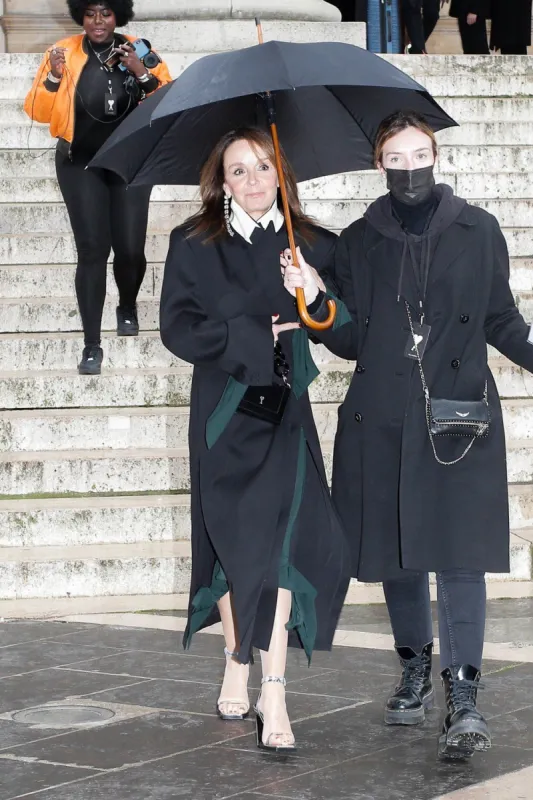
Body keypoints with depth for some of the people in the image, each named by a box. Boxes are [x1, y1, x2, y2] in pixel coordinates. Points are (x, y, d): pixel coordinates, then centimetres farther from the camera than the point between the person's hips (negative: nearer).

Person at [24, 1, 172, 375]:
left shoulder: (140, 52, -1)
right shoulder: (64, 54, -3)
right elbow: (37, 112, -4)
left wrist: (142, 73, -19)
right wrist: (54, 76, -20)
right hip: (81, 164, -1)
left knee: (131, 249, -3)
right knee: (93, 250, -11)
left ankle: (128, 308, 33)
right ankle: (92, 345, -6)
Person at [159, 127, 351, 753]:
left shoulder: (314, 246, 6)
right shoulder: (194, 245, 3)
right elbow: (177, 328, -5)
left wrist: (316, 301, -16)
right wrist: (252, 334, -13)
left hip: (284, 409, 0)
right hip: (223, 413, 0)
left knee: (280, 540, -11)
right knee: (233, 541, 5)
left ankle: (273, 694, -12)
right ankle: (237, 664, 25)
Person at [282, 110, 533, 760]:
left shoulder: (477, 230, 4)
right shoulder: (359, 242, 8)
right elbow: (350, 341, 7)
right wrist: (316, 295, -10)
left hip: (459, 414, -2)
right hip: (382, 419, 3)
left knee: (458, 549, -10)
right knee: (395, 548, 9)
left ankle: (462, 695, -12)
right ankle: (415, 670, 26)